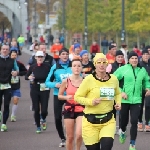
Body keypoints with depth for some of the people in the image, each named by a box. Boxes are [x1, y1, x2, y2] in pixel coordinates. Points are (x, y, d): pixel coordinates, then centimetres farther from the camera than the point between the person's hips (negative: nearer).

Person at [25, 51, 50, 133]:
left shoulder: (47, 67, -4)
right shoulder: (32, 67, 2)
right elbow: (26, 76, 7)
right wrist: (29, 77, -14)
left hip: (44, 90, -2)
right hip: (34, 90, 2)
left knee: (44, 110, -7)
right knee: (36, 109, 1)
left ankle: (44, 119, 27)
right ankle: (38, 127, 17)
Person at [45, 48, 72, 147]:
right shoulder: (55, 67, -1)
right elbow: (47, 82, 2)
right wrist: (55, 84, -17)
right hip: (58, 95, 1)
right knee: (58, 118, 0)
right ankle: (62, 139, 18)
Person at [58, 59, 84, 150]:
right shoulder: (66, 81, -4)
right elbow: (59, 96, 6)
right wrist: (66, 97, -14)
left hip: (81, 110, -1)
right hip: (69, 110, 1)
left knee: (79, 134, -17)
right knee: (70, 137, 5)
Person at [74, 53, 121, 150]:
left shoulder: (113, 79, 2)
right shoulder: (89, 80, -10)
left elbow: (118, 93, 23)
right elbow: (77, 97, -4)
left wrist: (118, 103, 3)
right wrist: (91, 102, -19)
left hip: (108, 120, 2)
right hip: (91, 121, -2)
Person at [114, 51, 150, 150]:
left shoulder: (142, 70, 3)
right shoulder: (123, 69, -8)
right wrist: (120, 92, -13)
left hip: (136, 100, 1)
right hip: (124, 100, -1)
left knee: (134, 122, -9)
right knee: (124, 120, 14)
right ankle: (123, 132, 50)